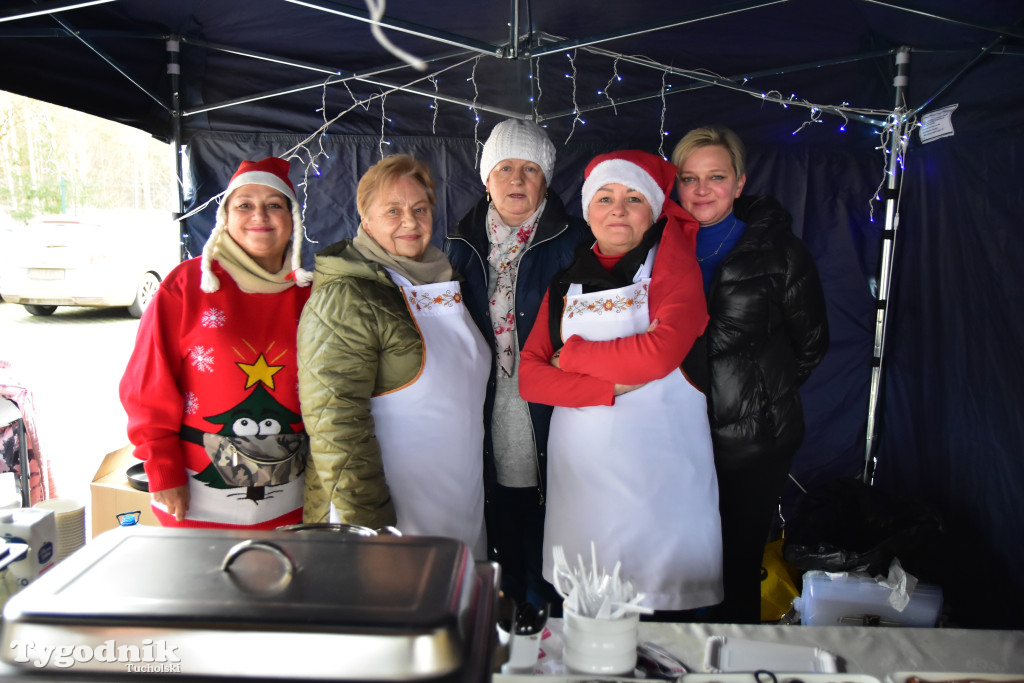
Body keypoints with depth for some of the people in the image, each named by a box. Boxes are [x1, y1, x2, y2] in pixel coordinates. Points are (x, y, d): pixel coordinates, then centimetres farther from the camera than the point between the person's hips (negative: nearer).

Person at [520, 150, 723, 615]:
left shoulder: (672, 263, 1)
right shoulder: (567, 279, 10)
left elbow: (661, 353, -17)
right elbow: (528, 374, 1)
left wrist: (572, 353, -5)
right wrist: (609, 387, -14)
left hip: (659, 458, -2)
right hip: (581, 464, 3)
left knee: (667, 597, 5)